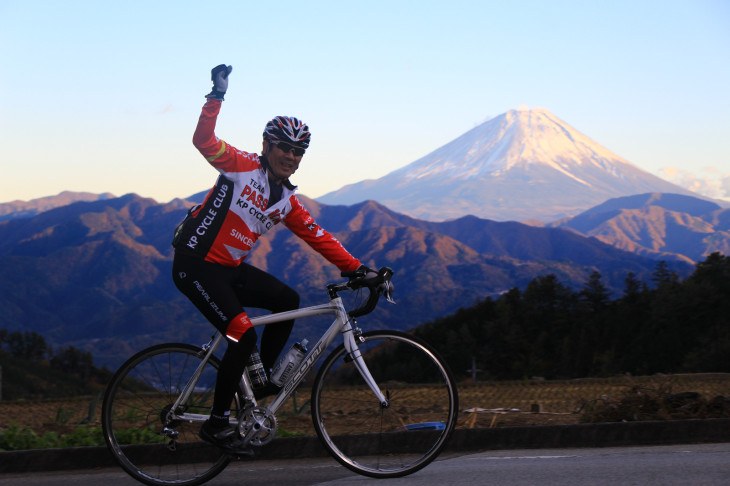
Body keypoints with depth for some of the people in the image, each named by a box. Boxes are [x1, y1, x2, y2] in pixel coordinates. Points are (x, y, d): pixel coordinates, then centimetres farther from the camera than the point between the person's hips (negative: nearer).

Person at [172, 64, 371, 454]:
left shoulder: (287, 201, 10)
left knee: (288, 299, 0)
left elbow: (318, 237, 11)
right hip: (196, 264, -8)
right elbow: (204, 141, -23)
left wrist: (356, 268, 4)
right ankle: (216, 422, -7)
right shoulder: (244, 166, -9)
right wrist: (217, 97, -32)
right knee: (244, 335, -17)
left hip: (230, 268, 8)